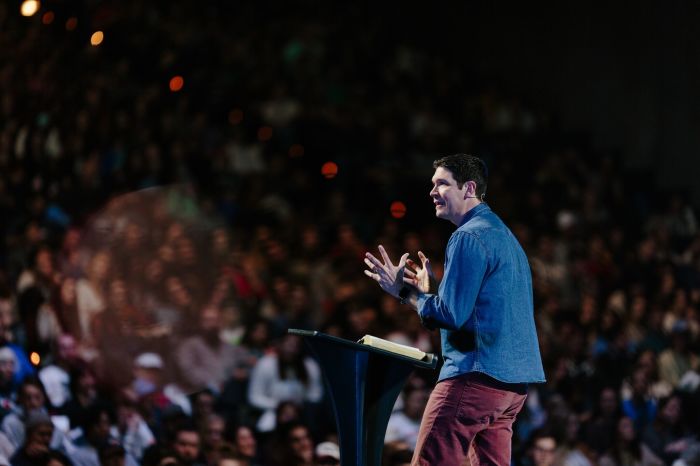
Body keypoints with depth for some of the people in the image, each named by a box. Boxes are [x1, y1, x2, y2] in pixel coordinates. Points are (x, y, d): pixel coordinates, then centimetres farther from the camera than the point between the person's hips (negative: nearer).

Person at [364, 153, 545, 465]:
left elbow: (451, 315, -16)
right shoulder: (505, 235, 21)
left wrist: (405, 291, -3)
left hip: (476, 373, -10)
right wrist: (426, 288, 22)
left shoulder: (468, 238, -10)